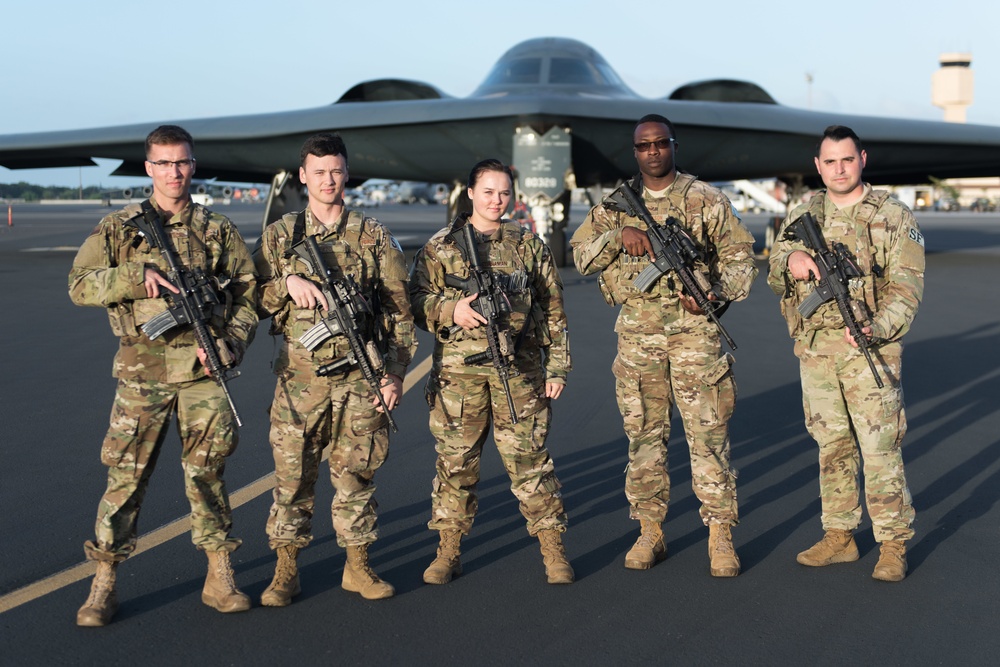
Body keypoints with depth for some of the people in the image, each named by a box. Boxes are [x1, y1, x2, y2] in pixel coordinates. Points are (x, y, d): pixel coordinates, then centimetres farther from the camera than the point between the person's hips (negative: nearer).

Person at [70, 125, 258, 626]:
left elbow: (249, 295, 8)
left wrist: (230, 343, -7)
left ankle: (220, 579, 16)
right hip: (142, 371, 0)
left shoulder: (219, 231, 8)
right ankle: (103, 585, 13)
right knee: (126, 475, 2)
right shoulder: (118, 228, 7)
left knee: (207, 472, 6)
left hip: (202, 370, 1)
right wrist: (135, 276, -14)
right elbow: (79, 286, 0)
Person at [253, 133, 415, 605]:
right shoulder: (278, 236, 6)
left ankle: (358, 566, 20)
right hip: (300, 376, 0)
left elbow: (399, 310, 6)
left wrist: (395, 372, 0)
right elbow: (254, 301, 7)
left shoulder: (374, 236, 5)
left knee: (355, 474, 7)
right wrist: (288, 282, -13)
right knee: (292, 474, 3)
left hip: (360, 376, 0)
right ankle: (286, 571, 14)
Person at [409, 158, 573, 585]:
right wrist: (451, 310, -15)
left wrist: (557, 367, 6)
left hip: (520, 372, 0)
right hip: (458, 373, 0)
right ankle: (449, 553, 19)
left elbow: (553, 309, 11)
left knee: (530, 461, 2)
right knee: (455, 462, 6)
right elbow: (418, 300, 4)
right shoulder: (440, 247, 6)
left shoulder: (529, 245, 9)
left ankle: (554, 553, 13)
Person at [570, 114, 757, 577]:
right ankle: (650, 532, 19)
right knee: (644, 434, 8)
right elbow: (581, 256, 4)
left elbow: (740, 256, 5)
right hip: (636, 334, 3)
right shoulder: (615, 204, 10)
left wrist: (713, 291, -13)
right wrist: (618, 235, -14)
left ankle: (720, 536, 7)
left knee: (708, 434, -2)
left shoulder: (705, 199, 4)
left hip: (695, 331, -2)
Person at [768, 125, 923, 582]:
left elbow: (906, 286, -6)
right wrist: (790, 260, -13)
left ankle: (893, 544, 7)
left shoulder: (893, 216, -2)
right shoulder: (803, 216, 10)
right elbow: (775, 279, 11)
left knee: (879, 448, -4)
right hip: (814, 350, 4)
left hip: (868, 351, -4)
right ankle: (839, 536, 22)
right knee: (832, 446, 11)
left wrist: (878, 329, -22)